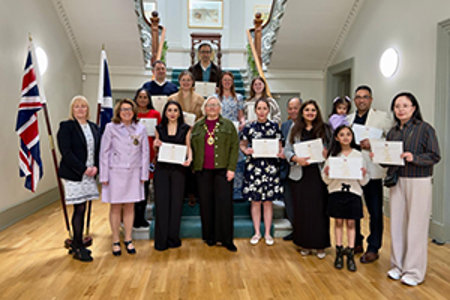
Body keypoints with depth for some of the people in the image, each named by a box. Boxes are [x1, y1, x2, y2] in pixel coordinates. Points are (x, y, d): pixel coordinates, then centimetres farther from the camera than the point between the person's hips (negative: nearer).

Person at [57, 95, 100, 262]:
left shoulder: (93, 127, 12)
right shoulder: (66, 127, -6)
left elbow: (99, 149, 12)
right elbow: (66, 152, -13)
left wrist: (96, 167, -5)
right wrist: (83, 169, -16)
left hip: (89, 174, 6)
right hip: (73, 174, -6)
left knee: (81, 209, 12)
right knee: (79, 209, -3)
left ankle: (76, 244, 24)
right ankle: (78, 249, 8)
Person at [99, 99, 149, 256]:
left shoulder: (140, 129, 4)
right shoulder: (111, 128, -2)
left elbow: (145, 152, 7)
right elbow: (104, 152, -1)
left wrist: (144, 174, 3)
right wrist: (104, 176, -5)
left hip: (134, 172, 2)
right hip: (115, 172, -2)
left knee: (130, 207, 9)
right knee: (116, 207, 5)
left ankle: (128, 240, 22)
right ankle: (115, 242, 18)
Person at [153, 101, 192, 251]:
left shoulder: (185, 129, 7)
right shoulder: (159, 128, 12)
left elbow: (188, 147, 8)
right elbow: (156, 148, 18)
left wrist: (189, 158, -11)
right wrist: (156, 145, -5)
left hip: (178, 169, -1)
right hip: (162, 168, 1)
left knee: (176, 202, 1)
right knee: (161, 202, -1)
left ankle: (173, 237, 13)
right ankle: (161, 240, 7)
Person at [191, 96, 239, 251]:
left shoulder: (228, 125, 8)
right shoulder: (197, 126, 14)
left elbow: (235, 146, 2)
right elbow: (192, 147, 12)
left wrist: (231, 168, -8)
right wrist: (194, 168, 2)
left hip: (222, 169, -2)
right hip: (203, 170, 2)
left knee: (224, 203, -5)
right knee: (206, 204, 5)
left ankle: (226, 239, 4)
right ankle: (209, 237, 17)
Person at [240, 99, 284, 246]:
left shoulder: (274, 126, 5)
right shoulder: (249, 127, 3)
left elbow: (279, 145, 10)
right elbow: (242, 144, 9)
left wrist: (281, 153, -11)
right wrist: (246, 150, -12)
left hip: (270, 166, 0)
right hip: (253, 166, 0)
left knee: (268, 201, 6)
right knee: (255, 200, 5)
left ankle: (267, 233, 19)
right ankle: (257, 233, 19)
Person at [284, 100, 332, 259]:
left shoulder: (325, 129, 7)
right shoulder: (295, 129, 9)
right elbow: (287, 150, 5)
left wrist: (327, 153, -14)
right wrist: (296, 159, -13)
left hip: (319, 173, -1)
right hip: (300, 174, 1)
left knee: (319, 209, 0)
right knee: (301, 209, 5)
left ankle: (320, 245, 13)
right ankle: (305, 244, 19)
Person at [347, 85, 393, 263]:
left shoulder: (382, 117, -1)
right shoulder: (348, 119, 13)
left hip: (372, 171, -4)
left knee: (375, 212, 4)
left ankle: (373, 249, 17)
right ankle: (356, 243, 29)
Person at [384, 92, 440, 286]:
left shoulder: (425, 129, -6)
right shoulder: (392, 132, 10)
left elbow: (435, 156, -9)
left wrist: (414, 157, -23)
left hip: (419, 182, -5)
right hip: (397, 181, 5)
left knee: (416, 226, 0)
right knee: (396, 224, 9)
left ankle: (415, 271, 14)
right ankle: (398, 265, 24)